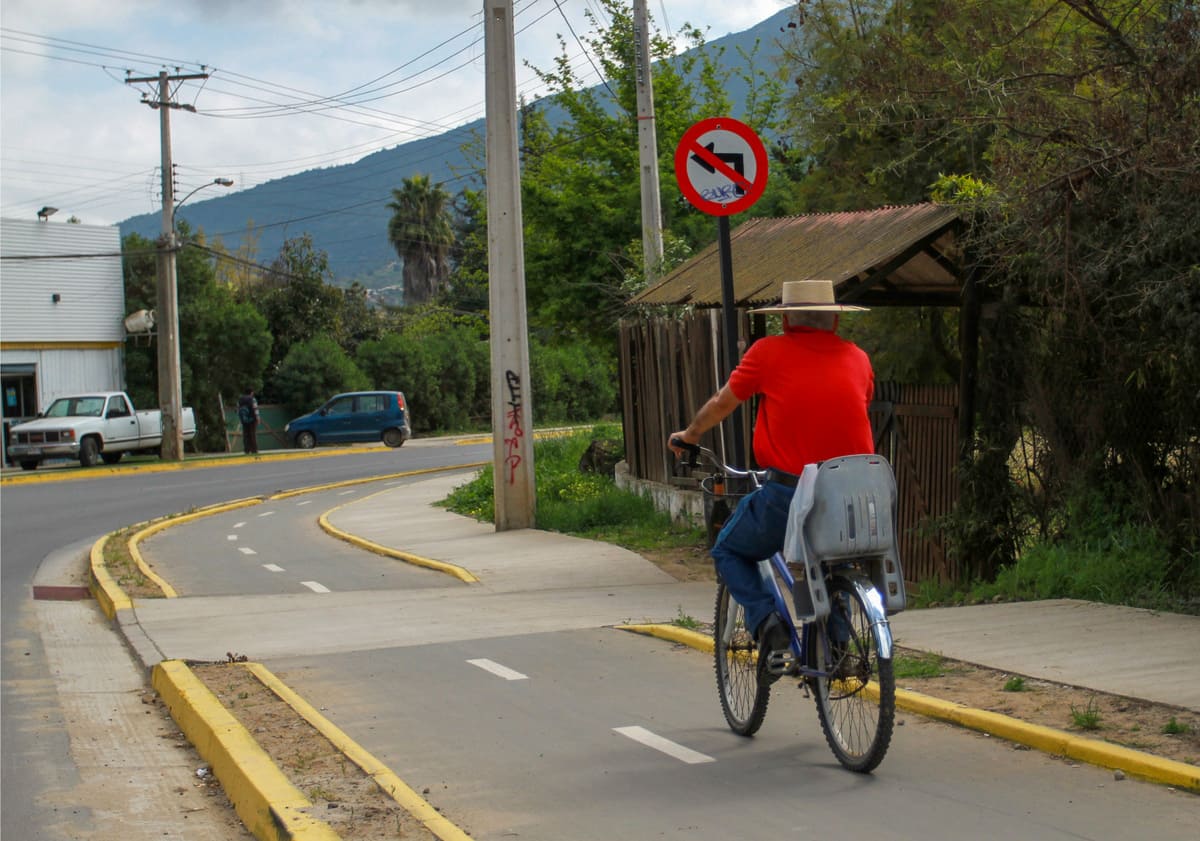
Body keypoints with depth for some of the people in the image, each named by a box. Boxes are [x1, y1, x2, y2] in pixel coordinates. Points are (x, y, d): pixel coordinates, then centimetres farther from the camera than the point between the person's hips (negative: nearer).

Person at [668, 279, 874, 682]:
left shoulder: (769, 353, 1)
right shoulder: (857, 358, 11)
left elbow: (721, 404, 13)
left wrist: (688, 435, 33)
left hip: (788, 493, -4)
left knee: (728, 551, 20)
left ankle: (767, 621, -3)